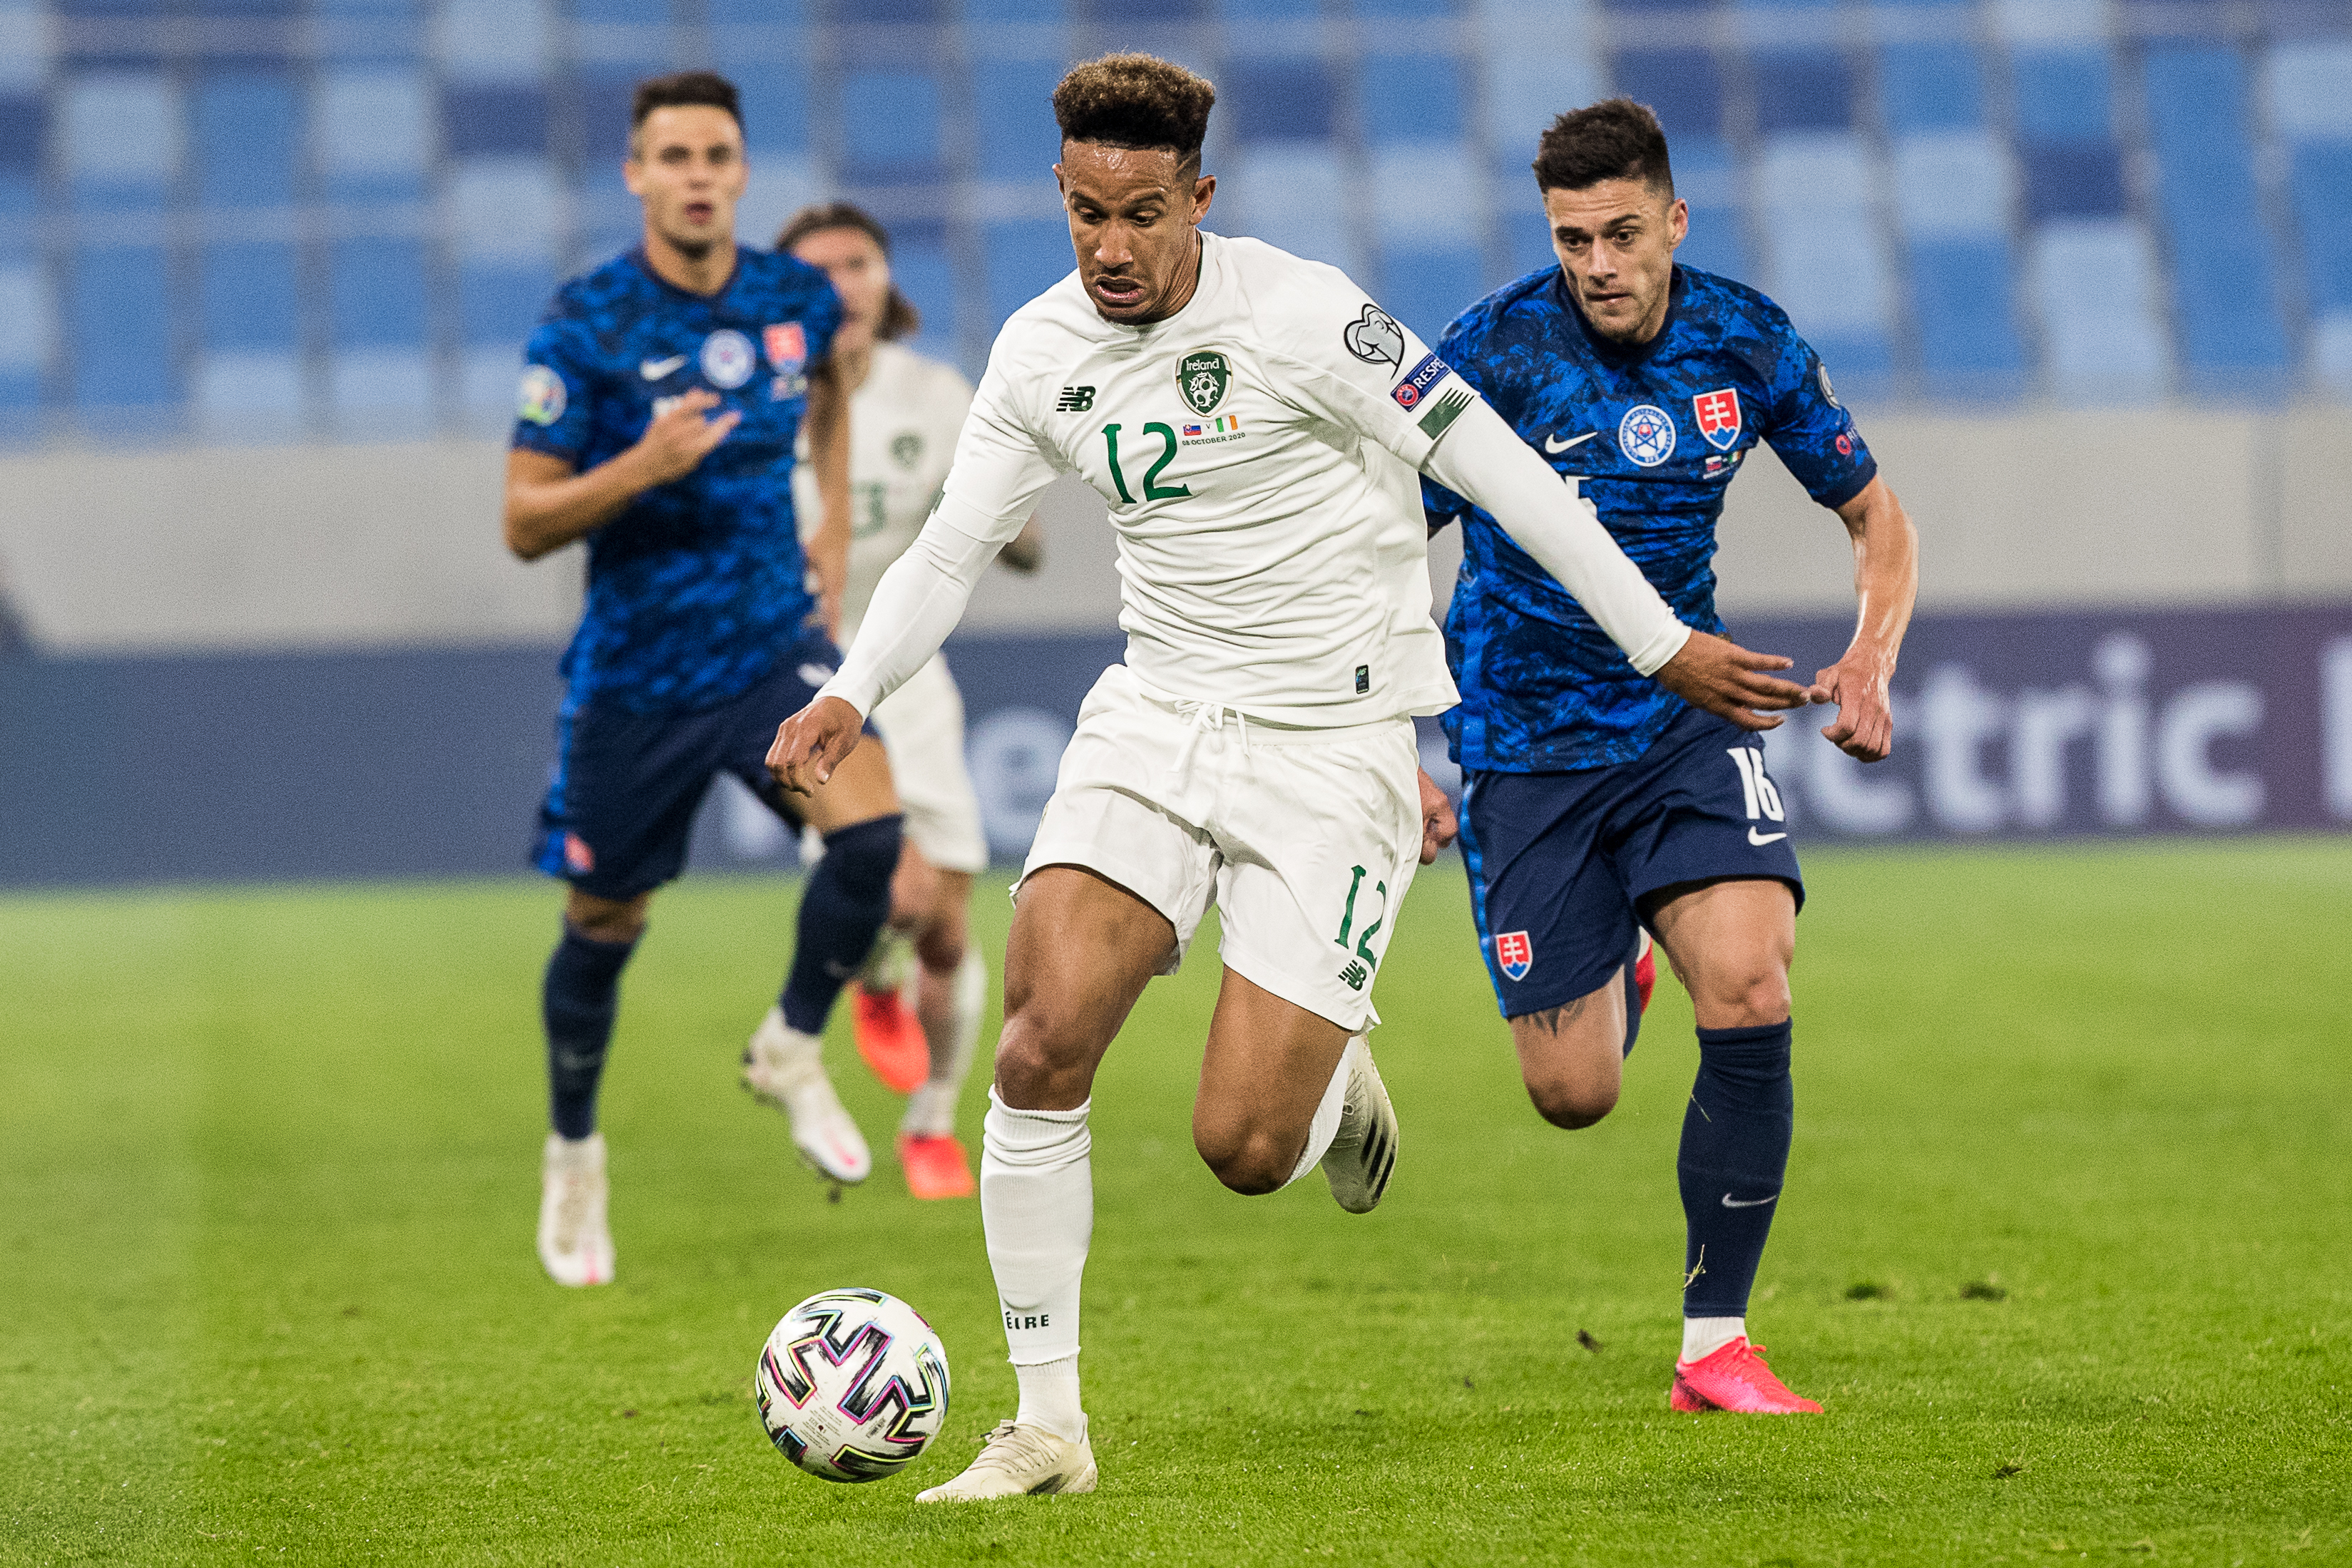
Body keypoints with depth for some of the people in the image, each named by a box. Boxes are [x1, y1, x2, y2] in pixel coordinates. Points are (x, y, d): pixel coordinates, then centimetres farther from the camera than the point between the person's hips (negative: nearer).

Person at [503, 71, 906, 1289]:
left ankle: (791, 1053, 2)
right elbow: (525, 524, -13)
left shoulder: (797, 300, -2)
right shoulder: (585, 325, -14)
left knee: (871, 832, -23)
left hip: (774, 643, 2)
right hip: (635, 671, -2)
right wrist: (642, 467, -28)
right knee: (604, 926, 9)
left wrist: (835, 534, 16)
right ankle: (572, 1158, 33)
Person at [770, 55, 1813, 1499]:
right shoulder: (1042, 352, 1)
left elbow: (1492, 469, -11)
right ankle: (1048, 1427, -5)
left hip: (1333, 743, -4)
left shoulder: (1298, 313, -15)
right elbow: (952, 548, 12)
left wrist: (1664, 645, -10)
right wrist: (850, 694, -6)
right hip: (1159, 717, 4)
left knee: (1242, 1149, -11)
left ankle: (1338, 1090, 29)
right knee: (1044, 1041, -17)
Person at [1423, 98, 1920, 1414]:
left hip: (1686, 716, 2)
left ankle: (1718, 1342, -9)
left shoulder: (1745, 342, -5)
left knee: (1750, 989, -22)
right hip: (1526, 744, -2)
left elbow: (1877, 519, 8)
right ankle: (1614, 971, 38)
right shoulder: (1498, 352, -14)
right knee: (1574, 1094, -2)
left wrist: (1871, 663, -11)